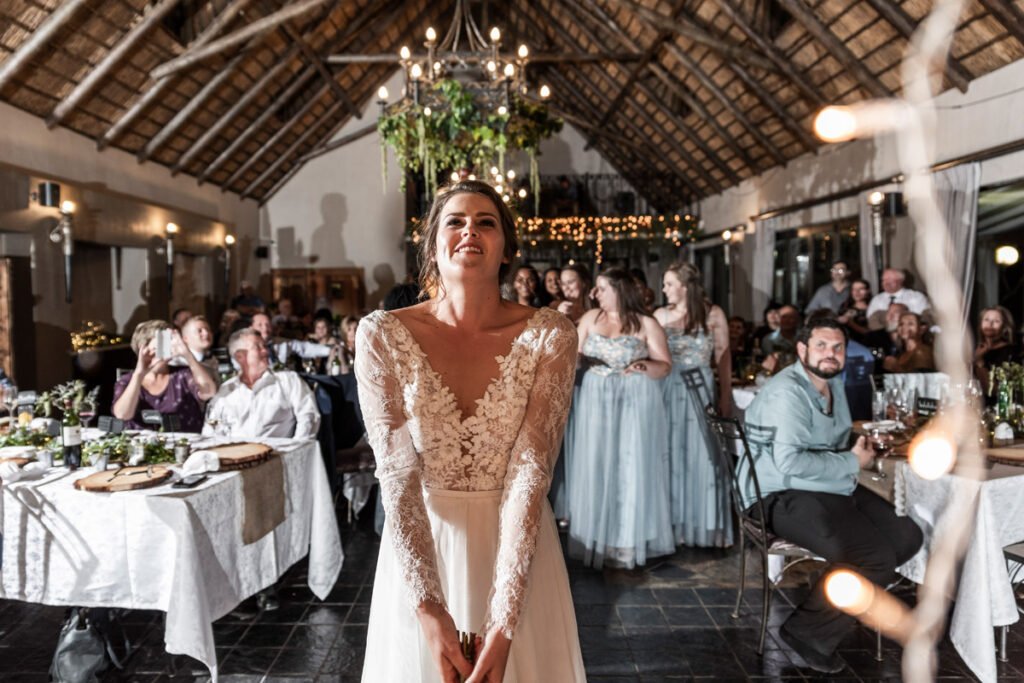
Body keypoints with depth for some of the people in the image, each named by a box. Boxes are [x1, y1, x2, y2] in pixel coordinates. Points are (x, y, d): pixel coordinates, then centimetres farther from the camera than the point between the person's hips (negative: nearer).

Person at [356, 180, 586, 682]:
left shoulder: (548, 337, -13)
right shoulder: (382, 335, -12)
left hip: (517, 547, 0)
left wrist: (503, 622, -23)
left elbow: (530, 473, -17)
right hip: (420, 545, 0)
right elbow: (397, 475, -14)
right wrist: (428, 607, -22)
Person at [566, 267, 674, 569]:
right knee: (596, 468, 4)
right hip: (597, 400, 3)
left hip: (636, 402, -3)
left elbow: (665, 366, -3)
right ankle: (598, 538, 14)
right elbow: (576, 355, 5)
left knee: (632, 468, -1)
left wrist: (644, 366, -22)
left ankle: (630, 541, 9)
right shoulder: (590, 318, 8)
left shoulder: (646, 324, -1)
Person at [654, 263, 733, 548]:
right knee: (672, 456, 6)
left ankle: (707, 526, 15)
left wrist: (726, 396, -1)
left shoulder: (713, 314, 0)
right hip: (667, 390, 2)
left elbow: (723, 358, 2)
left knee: (701, 456, 2)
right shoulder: (661, 315, 5)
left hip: (701, 389, -2)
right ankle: (674, 523, 18)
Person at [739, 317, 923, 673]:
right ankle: (808, 631, -4)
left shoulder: (833, 383, 12)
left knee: (907, 536, 6)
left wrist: (857, 448, 6)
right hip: (785, 496, -10)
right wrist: (852, 462, -17)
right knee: (878, 557, -21)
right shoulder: (788, 392, -20)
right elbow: (789, 462, -30)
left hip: (832, 488, 10)